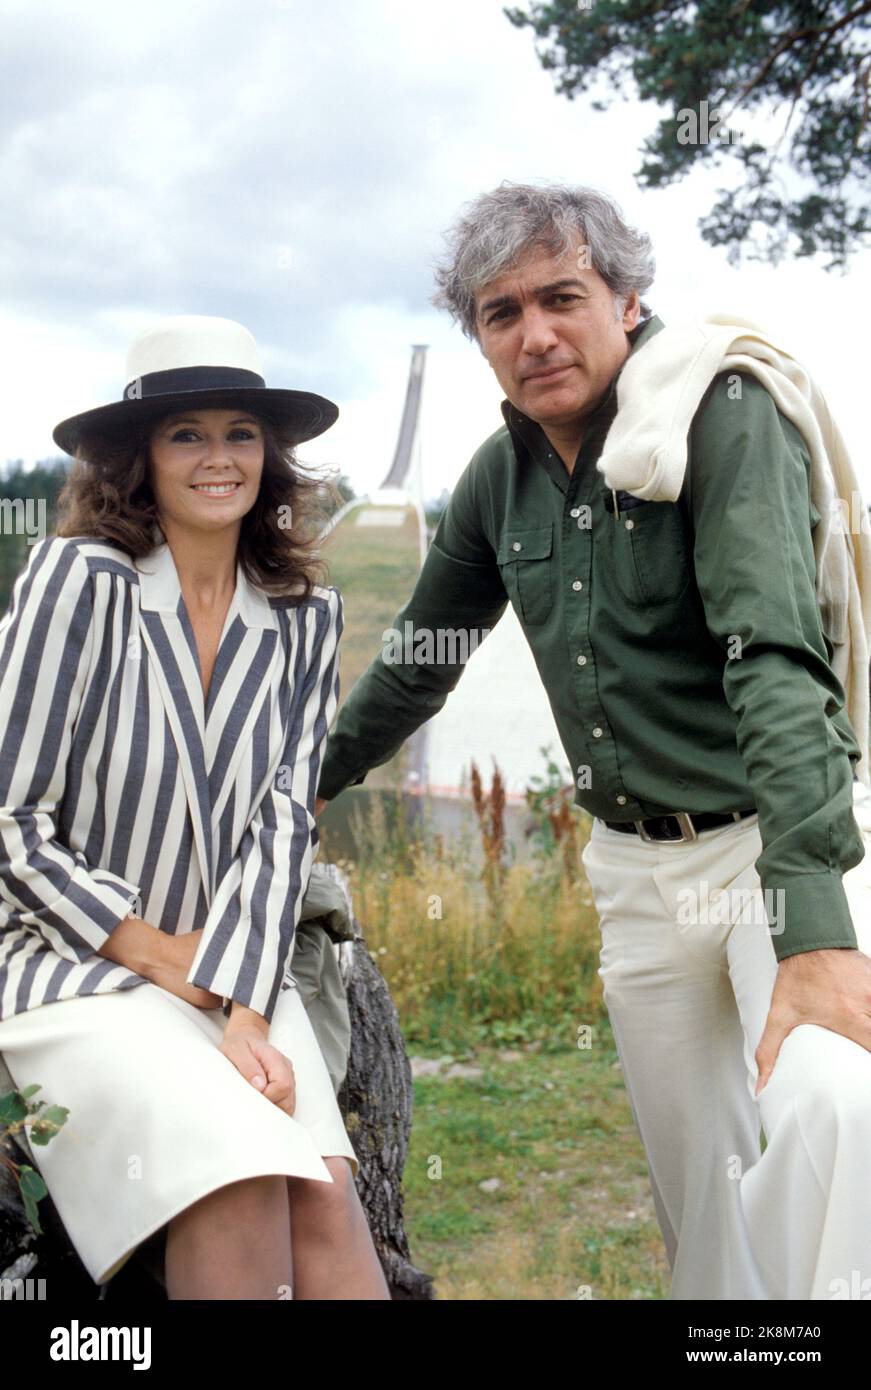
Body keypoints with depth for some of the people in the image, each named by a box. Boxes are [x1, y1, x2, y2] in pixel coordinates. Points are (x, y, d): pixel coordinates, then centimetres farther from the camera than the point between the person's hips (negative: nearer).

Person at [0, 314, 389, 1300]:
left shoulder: (305, 618, 4)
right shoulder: (80, 578, -10)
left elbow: (284, 822, -1)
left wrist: (244, 1012, -12)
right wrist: (158, 954, -7)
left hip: (238, 967, 4)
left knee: (326, 1197, -19)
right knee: (240, 1184, -26)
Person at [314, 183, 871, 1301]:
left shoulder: (721, 413, -15)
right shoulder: (500, 475, 5)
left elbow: (777, 657, -27)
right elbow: (420, 659, 20)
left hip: (780, 842, -5)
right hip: (638, 868, 6)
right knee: (697, 1185, 10)